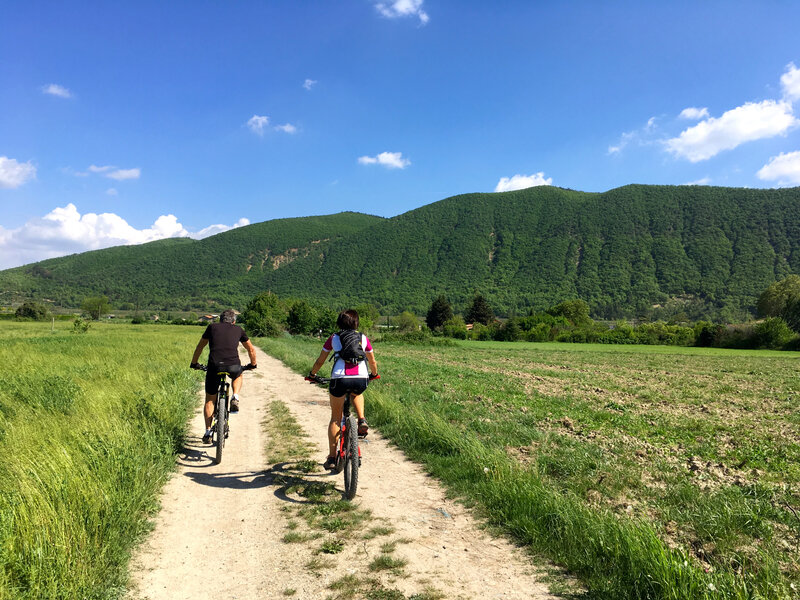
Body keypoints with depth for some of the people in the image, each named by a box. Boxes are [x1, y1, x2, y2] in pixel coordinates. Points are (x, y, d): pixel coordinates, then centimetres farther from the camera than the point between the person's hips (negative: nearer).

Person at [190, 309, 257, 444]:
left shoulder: (212, 327, 21)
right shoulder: (238, 329, 21)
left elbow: (200, 347, 29)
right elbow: (251, 349, 29)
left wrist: (194, 363, 44)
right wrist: (253, 364, 45)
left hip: (214, 366, 0)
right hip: (234, 366, 0)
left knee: (209, 400, 18)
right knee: (238, 376, 37)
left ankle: (208, 432, 15)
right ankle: (235, 398, 12)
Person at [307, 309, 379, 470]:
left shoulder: (333, 338, 16)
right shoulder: (363, 338, 19)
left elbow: (320, 362, 21)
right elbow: (372, 362, 28)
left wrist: (312, 374, 39)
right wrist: (373, 374, 48)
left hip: (339, 378, -1)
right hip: (361, 379, 1)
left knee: (335, 418, 15)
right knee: (357, 394, 39)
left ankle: (331, 458, 16)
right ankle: (362, 421, 16)